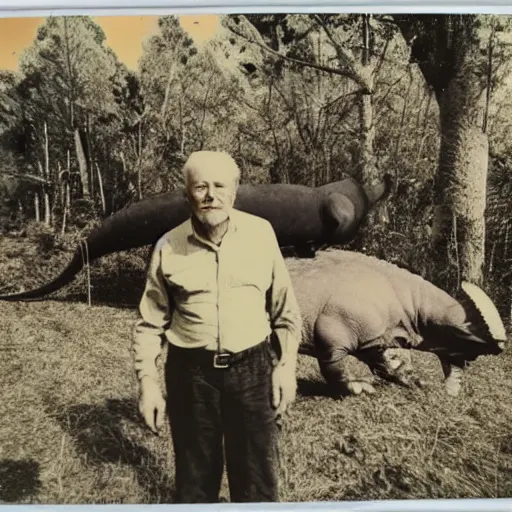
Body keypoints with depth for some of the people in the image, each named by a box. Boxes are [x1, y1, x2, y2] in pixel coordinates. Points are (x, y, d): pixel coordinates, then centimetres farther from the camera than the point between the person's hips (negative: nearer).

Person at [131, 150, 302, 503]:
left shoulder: (261, 233, -4)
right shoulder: (169, 246, -4)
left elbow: (285, 307, 3)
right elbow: (151, 321, 3)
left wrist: (286, 364, 1)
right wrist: (147, 380, -1)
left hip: (251, 368, 0)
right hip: (190, 371, 1)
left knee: (258, 476, 14)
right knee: (195, 473, 19)